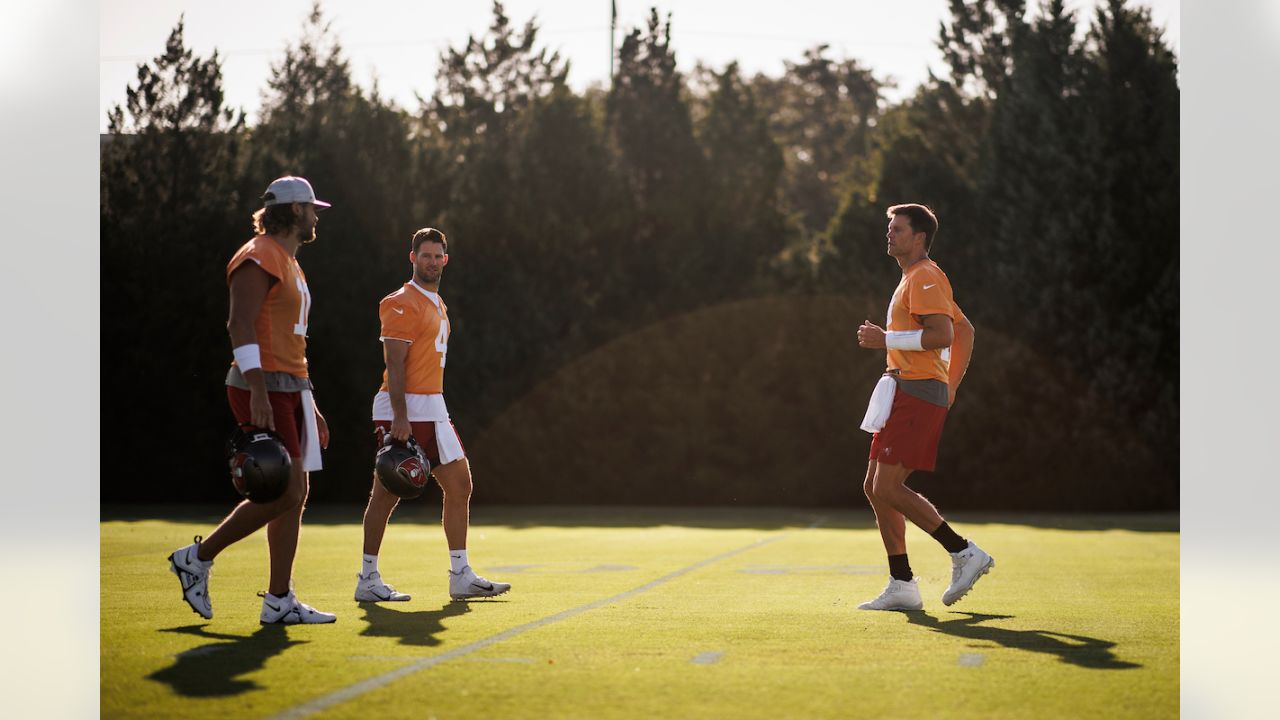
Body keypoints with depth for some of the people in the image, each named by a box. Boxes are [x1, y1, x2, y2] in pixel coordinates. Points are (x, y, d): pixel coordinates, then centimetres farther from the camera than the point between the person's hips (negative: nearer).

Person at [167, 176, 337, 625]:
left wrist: (310, 407, 24)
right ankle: (197, 558, 0)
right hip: (264, 389, -10)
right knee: (282, 495, -13)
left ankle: (279, 601, 7)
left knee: (295, 495, 5)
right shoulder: (260, 258, -9)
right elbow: (240, 327, -19)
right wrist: (258, 394, -28)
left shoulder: (290, 265, 22)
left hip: (290, 391, 10)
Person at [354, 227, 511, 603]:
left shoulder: (437, 304, 19)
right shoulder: (402, 304, -9)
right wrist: (400, 416, -23)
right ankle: (367, 580, 0)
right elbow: (395, 364, -16)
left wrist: (431, 409, 19)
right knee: (387, 492, -5)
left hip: (432, 409, 9)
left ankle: (460, 576, 10)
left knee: (459, 484, 6)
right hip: (403, 409, -9)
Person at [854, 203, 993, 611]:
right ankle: (902, 586, 8)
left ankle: (964, 553, -9)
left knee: (888, 488, -14)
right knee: (875, 488, 7)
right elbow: (965, 329, 28)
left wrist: (886, 339, -18)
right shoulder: (913, 279, 23)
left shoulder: (925, 277, -8)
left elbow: (942, 334, -22)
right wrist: (951, 385, 24)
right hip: (903, 392, 10)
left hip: (917, 393, -10)